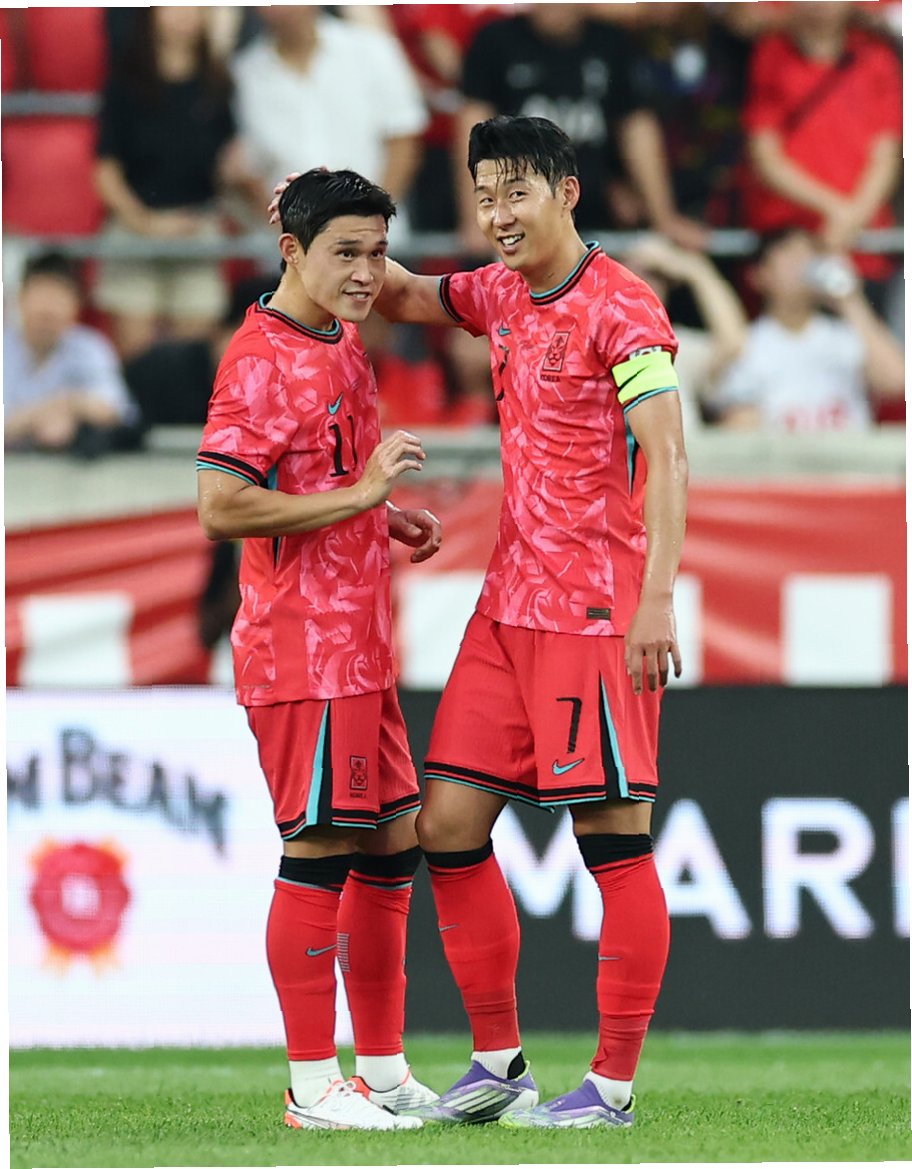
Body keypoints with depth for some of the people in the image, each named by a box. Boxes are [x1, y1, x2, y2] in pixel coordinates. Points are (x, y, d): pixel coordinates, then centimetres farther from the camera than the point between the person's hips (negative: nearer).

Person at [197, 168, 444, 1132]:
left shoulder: (342, 349, 15)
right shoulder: (262, 358, -14)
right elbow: (221, 509, -22)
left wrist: (391, 521, 13)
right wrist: (361, 495, -20)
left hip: (359, 647, 9)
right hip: (303, 651, -9)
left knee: (391, 844, 12)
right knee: (320, 849, -6)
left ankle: (382, 1069, 20)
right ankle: (314, 1085, -1)